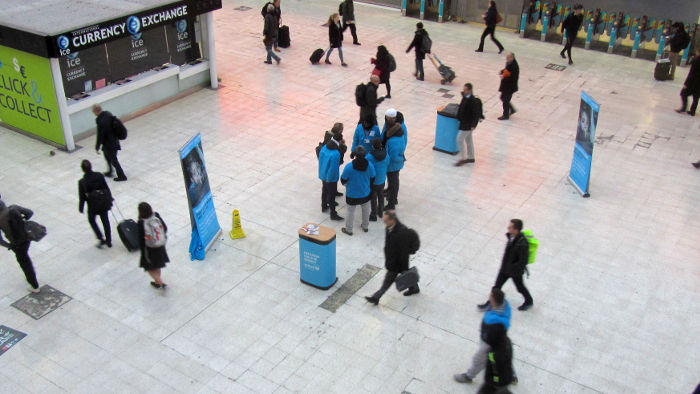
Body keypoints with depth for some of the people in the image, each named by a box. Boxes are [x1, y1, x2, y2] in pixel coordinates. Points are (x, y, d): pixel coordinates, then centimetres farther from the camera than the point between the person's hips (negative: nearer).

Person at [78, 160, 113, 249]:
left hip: (93, 204, -3)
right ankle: (108, 241, 27)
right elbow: (107, 188, -3)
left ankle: (101, 239, 17)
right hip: (104, 202, 3)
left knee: (91, 220, 23)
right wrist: (109, 200, 12)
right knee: (105, 220, 18)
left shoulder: (82, 182, -20)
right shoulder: (99, 176, -13)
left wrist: (81, 208, 4)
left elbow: (82, 197, -12)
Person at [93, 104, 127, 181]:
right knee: (107, 155, 28)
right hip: (114, 139, 9)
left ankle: (121, 176, 23)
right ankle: (109, 172, 42)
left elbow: (100, 136, -23)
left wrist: (97, 147, -9)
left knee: (113, 160, 9)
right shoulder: (108, 113, -7)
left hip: (109, 144, -9)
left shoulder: (101, 122, -32)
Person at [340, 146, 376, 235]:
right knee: (366, 210, 26)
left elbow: (343, 180, -16)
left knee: (350, 212, 18)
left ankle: (348, 230, 35)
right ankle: (365, 227, 46)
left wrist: (345, 183, 10)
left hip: (352, 195, -2)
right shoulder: (369, 165, -20)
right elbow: (373, 178, -4)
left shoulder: (349, 167, -29)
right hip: (365, 193, 3)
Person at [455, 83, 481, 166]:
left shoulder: (473, 101, -26)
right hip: (464, 122, 9)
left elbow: (476, 114, -25)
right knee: (468, 140, 19)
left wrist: (474, 125, -28)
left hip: (467, 124, -9)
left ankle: (463, 159, 5)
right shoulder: (465, 96, 0)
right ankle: (471, 157, 32)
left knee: (459, 140, -5)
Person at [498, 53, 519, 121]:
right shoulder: (508, 63, 1)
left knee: (505, 100, 3)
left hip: (510, 86, -9)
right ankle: (512, 110, 38)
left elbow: (513, 78, -26)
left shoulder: (514, 66, -26)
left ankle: (506, 116, 19)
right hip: (506, 85, 9)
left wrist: (504, 77, -27)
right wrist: (502, 71, -1)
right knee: (503, 97, 20)